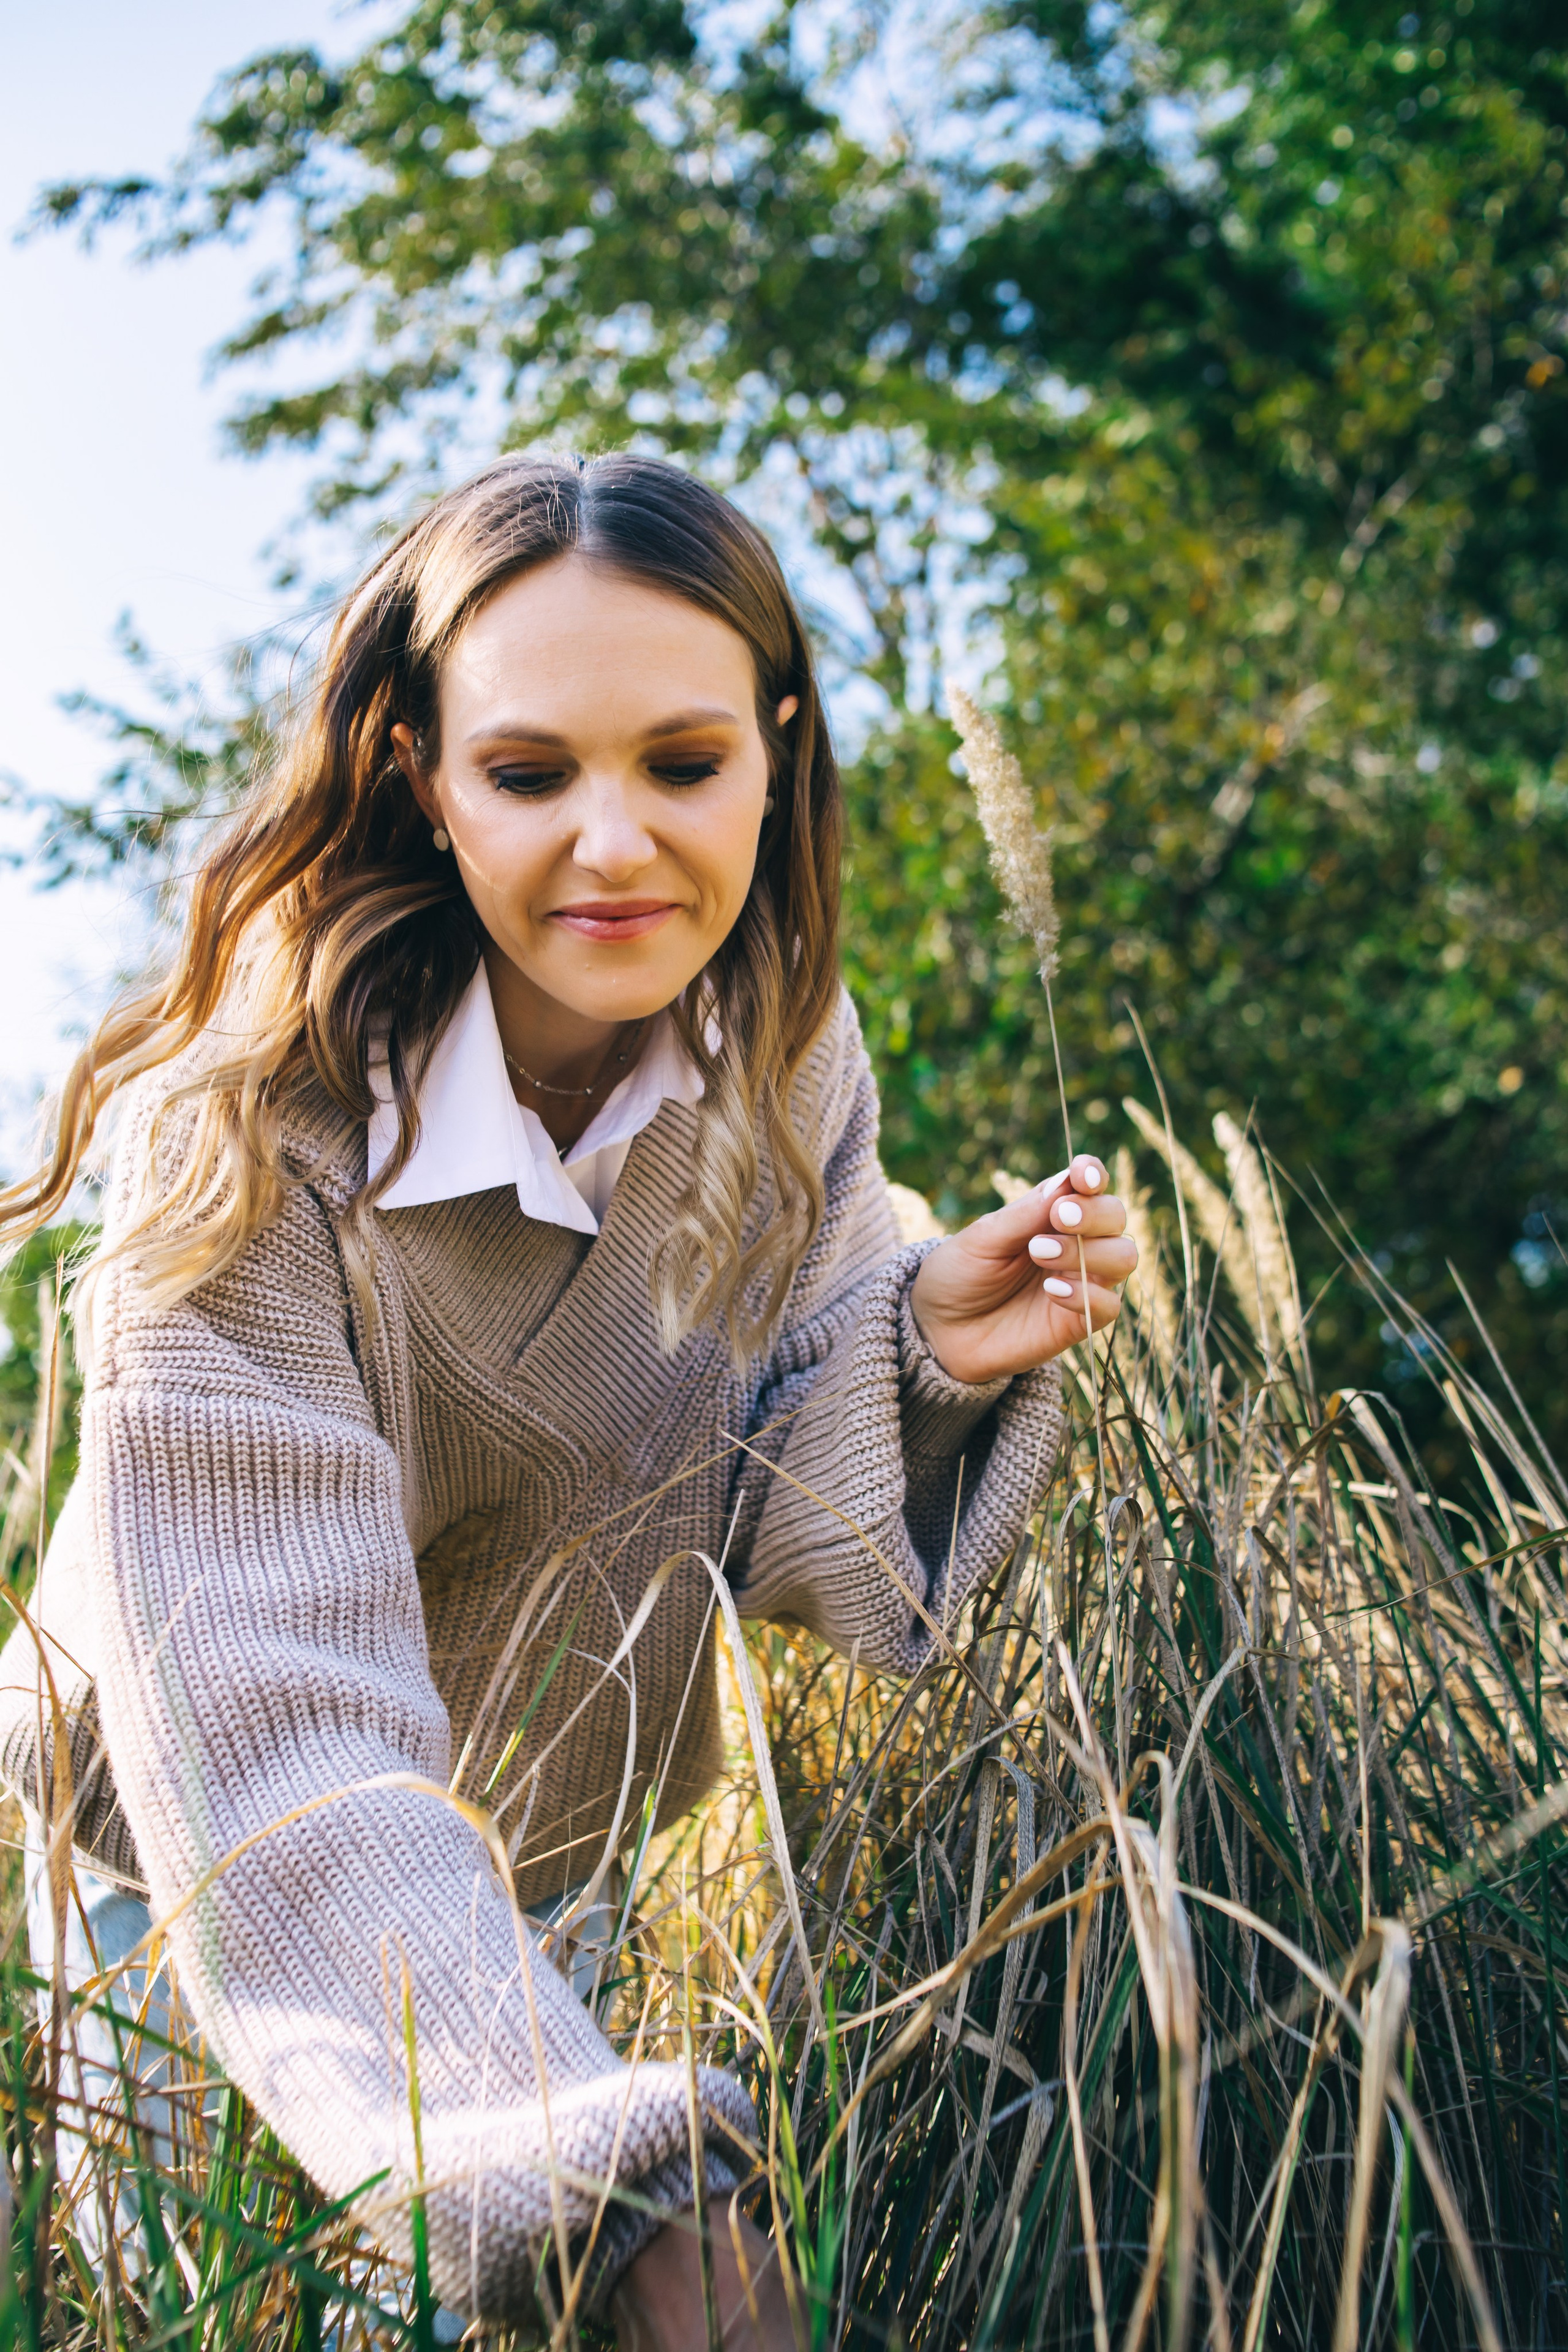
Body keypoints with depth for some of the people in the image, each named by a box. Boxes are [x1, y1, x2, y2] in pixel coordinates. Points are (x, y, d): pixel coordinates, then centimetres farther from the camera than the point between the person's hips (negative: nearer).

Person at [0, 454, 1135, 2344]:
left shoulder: (781, 1052, -14)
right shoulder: (254, 1133, -32)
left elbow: (747, 1508, -6)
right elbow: (271, 1724, -39)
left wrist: (929, 1351, -27)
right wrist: (563, 2163, -51)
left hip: (588, 1861, 4)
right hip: (212, 1888, -4)